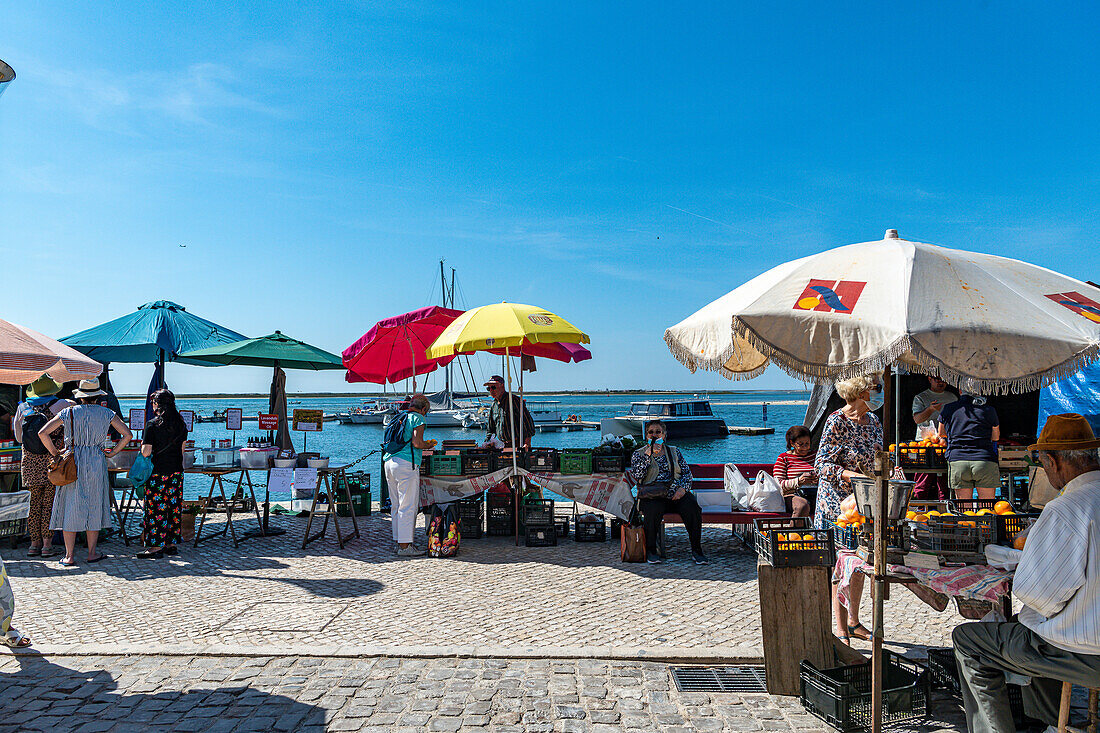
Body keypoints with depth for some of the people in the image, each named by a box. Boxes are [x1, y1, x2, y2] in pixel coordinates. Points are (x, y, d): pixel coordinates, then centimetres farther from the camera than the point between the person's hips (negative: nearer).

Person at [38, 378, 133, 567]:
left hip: (72, 461, 0)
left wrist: (54, 452, 5)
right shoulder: (106, 414, 1)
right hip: (96, 462, 0)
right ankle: (92, 553, 13)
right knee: (94, 507, 9)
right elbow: (127, 435, -4)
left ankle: (69, 556, 7)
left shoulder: (69, 412, 0)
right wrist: (111, 453, 4)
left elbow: (43, 433, -5)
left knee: (70, 507, 6)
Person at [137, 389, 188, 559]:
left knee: (155, 508, 2)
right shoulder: (181, 424, 5)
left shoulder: (152, 425, -12)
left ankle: (156, 546, 5)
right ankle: (171, 543, 16)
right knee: (173, 507, 10)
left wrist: (143, 444, 5)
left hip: (158, 472, -5)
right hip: (177, 471, 6)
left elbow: (146, 453, -13)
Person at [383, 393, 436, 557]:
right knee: (408, 506, -4)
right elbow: (417, 443, -15)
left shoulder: (398, 417, 20)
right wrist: (429, 445, 6)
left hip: (389, 462, 8)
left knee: (397, 505, 15)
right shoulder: (418, 418, -3)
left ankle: (399, 540, 22)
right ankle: (404, 546, -3)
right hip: (406, 464, -8)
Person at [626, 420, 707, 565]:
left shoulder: (674, 452, 19)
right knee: (653, 510, -36)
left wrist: (683, 488, -7)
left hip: (676, 493, 2)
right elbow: (637, 476, -5)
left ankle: (696, 551, -15)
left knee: (693, 509, -28)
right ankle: (650, 550, -16)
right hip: (652, 496, -2)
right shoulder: (639, 454, 11)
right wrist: (648, 454, -12)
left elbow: (687, 473, 14)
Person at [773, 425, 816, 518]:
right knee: (803, 506, -38)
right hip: (792, 495, -3)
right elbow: (778, 484, 2)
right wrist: (798, 481, -15)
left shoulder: (814, 456, 21)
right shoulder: (783, 458, 11)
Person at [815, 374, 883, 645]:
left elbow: (877, 459, 18)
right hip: (838, 503, -7)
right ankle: (841, 631, 8)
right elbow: (822, 465, -17)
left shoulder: (873, 421, 6)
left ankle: (854, 622, 28)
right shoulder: (837, 422, -16)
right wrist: (853, 476, -28)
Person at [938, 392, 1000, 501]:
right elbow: (996, 437, 20)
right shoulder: (989, 410, 6)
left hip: (957, 460, 1)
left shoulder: (947, 409, 8)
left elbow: (941, 433, 25)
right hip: (986, 462, -1)